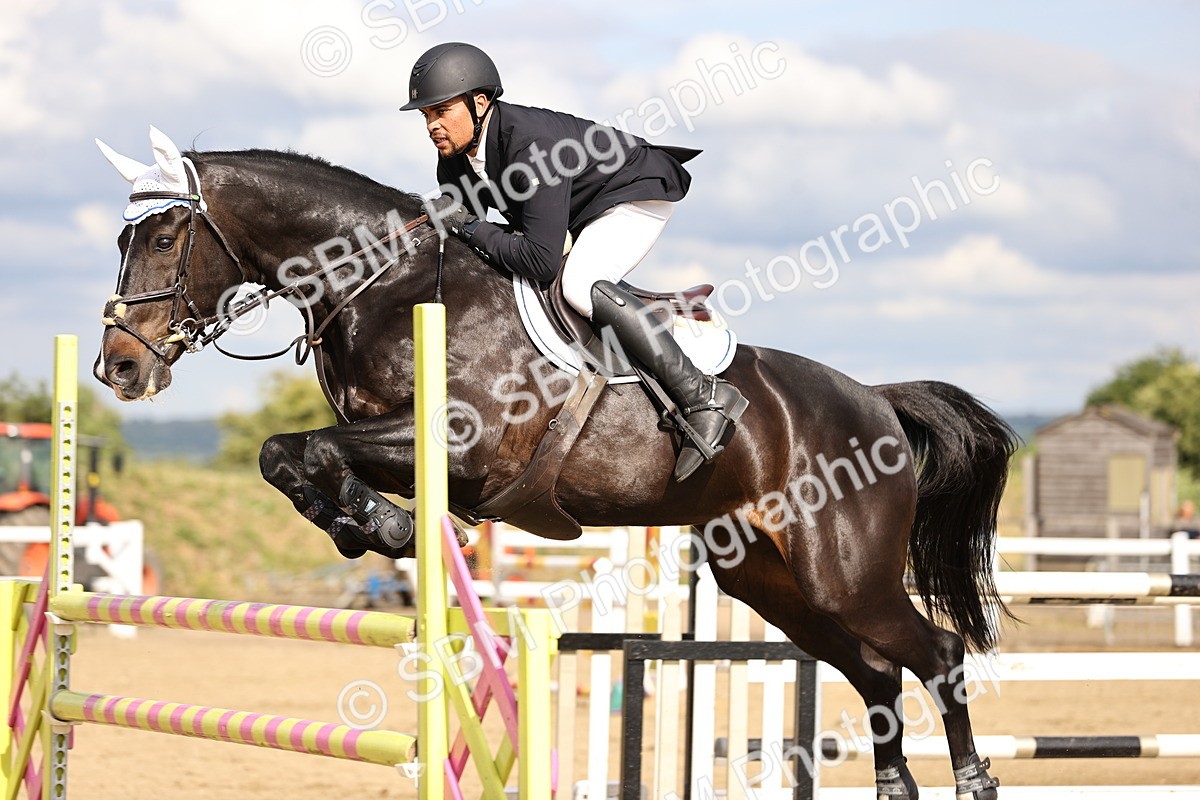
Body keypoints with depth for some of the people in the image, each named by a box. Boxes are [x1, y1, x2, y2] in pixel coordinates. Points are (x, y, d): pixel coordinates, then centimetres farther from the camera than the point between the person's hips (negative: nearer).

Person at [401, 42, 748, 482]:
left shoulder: (532, 146, -37)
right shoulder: (455, 156, -10)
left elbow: (542, 261, -42)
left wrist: (469, 227, -34)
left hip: (636, 196, -10)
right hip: (578, 214, 10)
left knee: (578, 286, -33)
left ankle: (703, 396, -31)